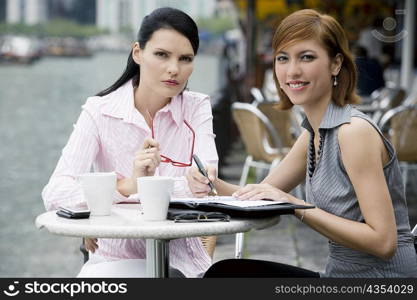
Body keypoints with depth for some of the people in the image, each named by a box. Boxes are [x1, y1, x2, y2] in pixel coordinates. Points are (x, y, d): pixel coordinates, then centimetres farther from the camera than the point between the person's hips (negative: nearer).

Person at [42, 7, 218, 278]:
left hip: (180, 259, 1)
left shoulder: (197, 108, 2)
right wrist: (128, 187, -33)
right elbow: (55, 193, -18)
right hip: (115, 258, 0)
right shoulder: (100, 111, -4)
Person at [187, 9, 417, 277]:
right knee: (226, 272, -2)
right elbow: (262, 196, 13)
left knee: (227, 274, -9)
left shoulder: (355, 131, -19)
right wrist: (214, 185, -8)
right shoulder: (314, 133, 9)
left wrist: (297, 206, -24)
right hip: (340, 274, 8)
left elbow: (383, 241, -23)